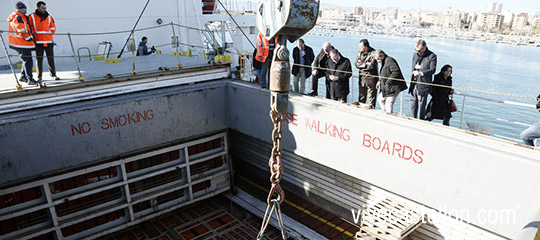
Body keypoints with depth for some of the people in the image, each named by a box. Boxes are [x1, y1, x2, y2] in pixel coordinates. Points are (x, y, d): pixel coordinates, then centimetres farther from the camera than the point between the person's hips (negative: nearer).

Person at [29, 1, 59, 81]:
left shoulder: (49, 17, 9)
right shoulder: (32, 17, 2)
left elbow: (53, 28, 11)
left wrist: (48, 34, 3)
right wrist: (35, 34, -3)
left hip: (49, 41, 2)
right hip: (38, 42, -2)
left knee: (51, 58, 4)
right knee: (39, 59, 3)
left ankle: (53, 74, 13)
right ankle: (39, 76, 10)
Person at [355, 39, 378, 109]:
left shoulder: (373, 53, -12)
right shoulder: (360, 52, 6)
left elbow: (372, 65, -22)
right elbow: (356, 64, 0)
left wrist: (362, 64, -11)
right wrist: (366, 64, -12)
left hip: (371, 77, -6)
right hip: (362, 77, 6)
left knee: (372, 96, 1)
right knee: (361, 96, 15)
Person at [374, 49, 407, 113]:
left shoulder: (389, 60, -16)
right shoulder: (384, 62, 16)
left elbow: (396, 71, -26)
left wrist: (388, 82, -22)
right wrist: (380, 82, 10)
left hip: (393, 87, -11)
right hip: (387, 87, 11)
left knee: (389, 103, -7)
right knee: (380, 99, 20)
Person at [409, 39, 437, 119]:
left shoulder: (432, 56, -6)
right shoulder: (415, 55, 13)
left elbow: (433, 70, -15)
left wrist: (420, 73, -28)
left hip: (423, 85, -6)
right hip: (414, 85, 6)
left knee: (421, 106, -2)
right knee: (413, 105, 10)